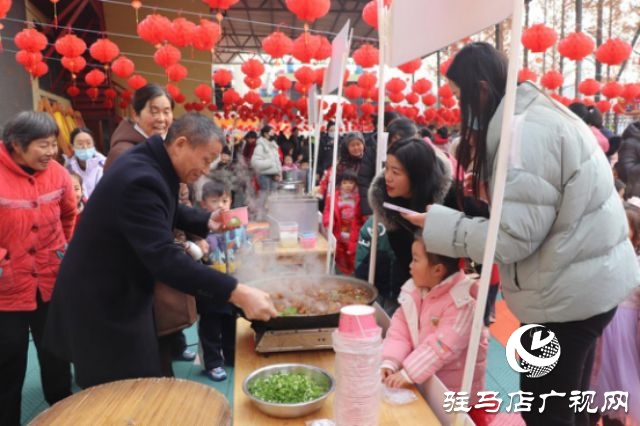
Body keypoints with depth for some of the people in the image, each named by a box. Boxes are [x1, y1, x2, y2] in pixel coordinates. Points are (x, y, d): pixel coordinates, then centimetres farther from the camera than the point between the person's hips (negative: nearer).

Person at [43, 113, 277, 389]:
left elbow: (165, 211, 19)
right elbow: (164, 257, -40)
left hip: (119, 291, 10)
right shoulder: (140, 178, -31)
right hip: (101, 301, -10)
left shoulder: (153, 163, 1)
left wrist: (206, 222, 2)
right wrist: (237, 293, -43)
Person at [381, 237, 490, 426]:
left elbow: (443, 344, -32)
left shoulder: (463, 300, -28)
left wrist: (408, 373, -33)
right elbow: (400, 328, -8)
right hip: (426, 380, 6)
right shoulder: (413, 290, -6)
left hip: (457, 386, -6)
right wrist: (389, 362, -22)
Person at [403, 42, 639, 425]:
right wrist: (491, 187, 6)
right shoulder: (537, 114, 10)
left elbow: (515, 237, -24)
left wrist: (437, 225, -16)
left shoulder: (524, 131, -22)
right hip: (588, 280, 10)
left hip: (568, 291, -10)